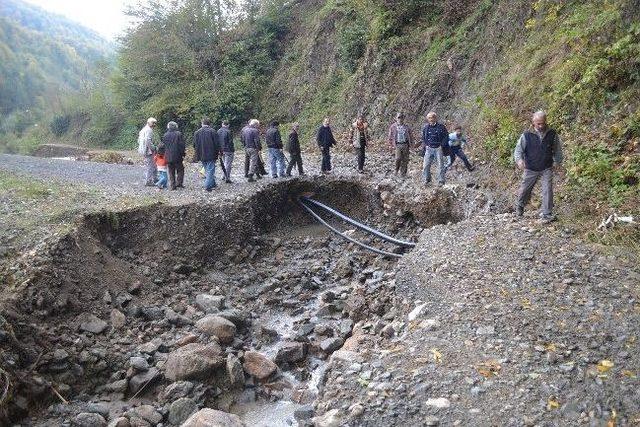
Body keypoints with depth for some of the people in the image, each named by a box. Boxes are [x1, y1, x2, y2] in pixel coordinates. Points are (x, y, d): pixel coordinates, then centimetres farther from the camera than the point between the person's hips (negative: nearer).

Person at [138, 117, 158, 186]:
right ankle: (149, 182, 0)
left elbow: (139, 140, 21)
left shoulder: (143, 129, 19)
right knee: (149, 166, -4)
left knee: (153, 165, 17)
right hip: (148, 151, -10)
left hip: (143, 150, 10)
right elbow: (148, 141, -25)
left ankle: (154, 179, 23)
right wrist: (153, 148, -15)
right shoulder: (149, 130, -13)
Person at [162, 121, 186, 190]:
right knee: (180, 170, 10)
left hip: (168, 157, 3)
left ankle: (172, 185, 8)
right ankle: (179, 183, 3)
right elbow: (182, 145, -8)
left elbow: (163, 146, 8)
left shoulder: (165, 135, 5)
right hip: (177, 156, -3)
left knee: (171, 172, 9)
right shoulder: (178, 134, -6)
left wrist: (165, 154, 17)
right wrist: (183, 154, -1)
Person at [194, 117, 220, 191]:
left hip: (201, 155, 5)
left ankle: (212, 184, 25)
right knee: (210, 170, 0)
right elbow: (217, 144, -8)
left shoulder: (197, 132, 4)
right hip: (211, 155, -4)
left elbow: (195, 145, 8)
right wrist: (217, 152, 3)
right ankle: (208, 185, -7)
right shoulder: (212, 131, -9)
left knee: (207, 170, 17)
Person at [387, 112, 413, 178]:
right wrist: (392, 145, -1)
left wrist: (411, 143, 5)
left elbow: (410, 136, 15)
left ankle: (403, 173, 14)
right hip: (397, 145, -3)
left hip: (405, 145, 3)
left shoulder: (406, 127, 11)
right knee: (398, 158, -19)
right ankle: (396, 170, 5)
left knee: (405, 160, 3)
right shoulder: (393, 127, 4)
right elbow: (390, 137, 5)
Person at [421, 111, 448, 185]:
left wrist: (442, 145, -7)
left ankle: (441, 181, 7)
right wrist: (424, 145, 7)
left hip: (438, 148, -2)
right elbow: (423, 137, 18)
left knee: (440, 165, -1)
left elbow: (446, 136, 2)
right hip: (429, 149, 3)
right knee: (426, 165, 0)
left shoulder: (441, 126, -3)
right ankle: (427, 179, 18)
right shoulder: (425, 127, 5)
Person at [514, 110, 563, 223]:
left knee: (547, 190, -10)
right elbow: (518, 149, -9)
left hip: (547, 168, 0)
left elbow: (557, 149, 13)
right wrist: (519, 160, -29)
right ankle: (520, 206, 39)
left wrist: (558, 162, 19)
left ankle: (547, 214, -2)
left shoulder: (552, 134, -3)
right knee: (525, 189, 11)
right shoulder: (526, 135, -10)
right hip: (530, 169, 0)